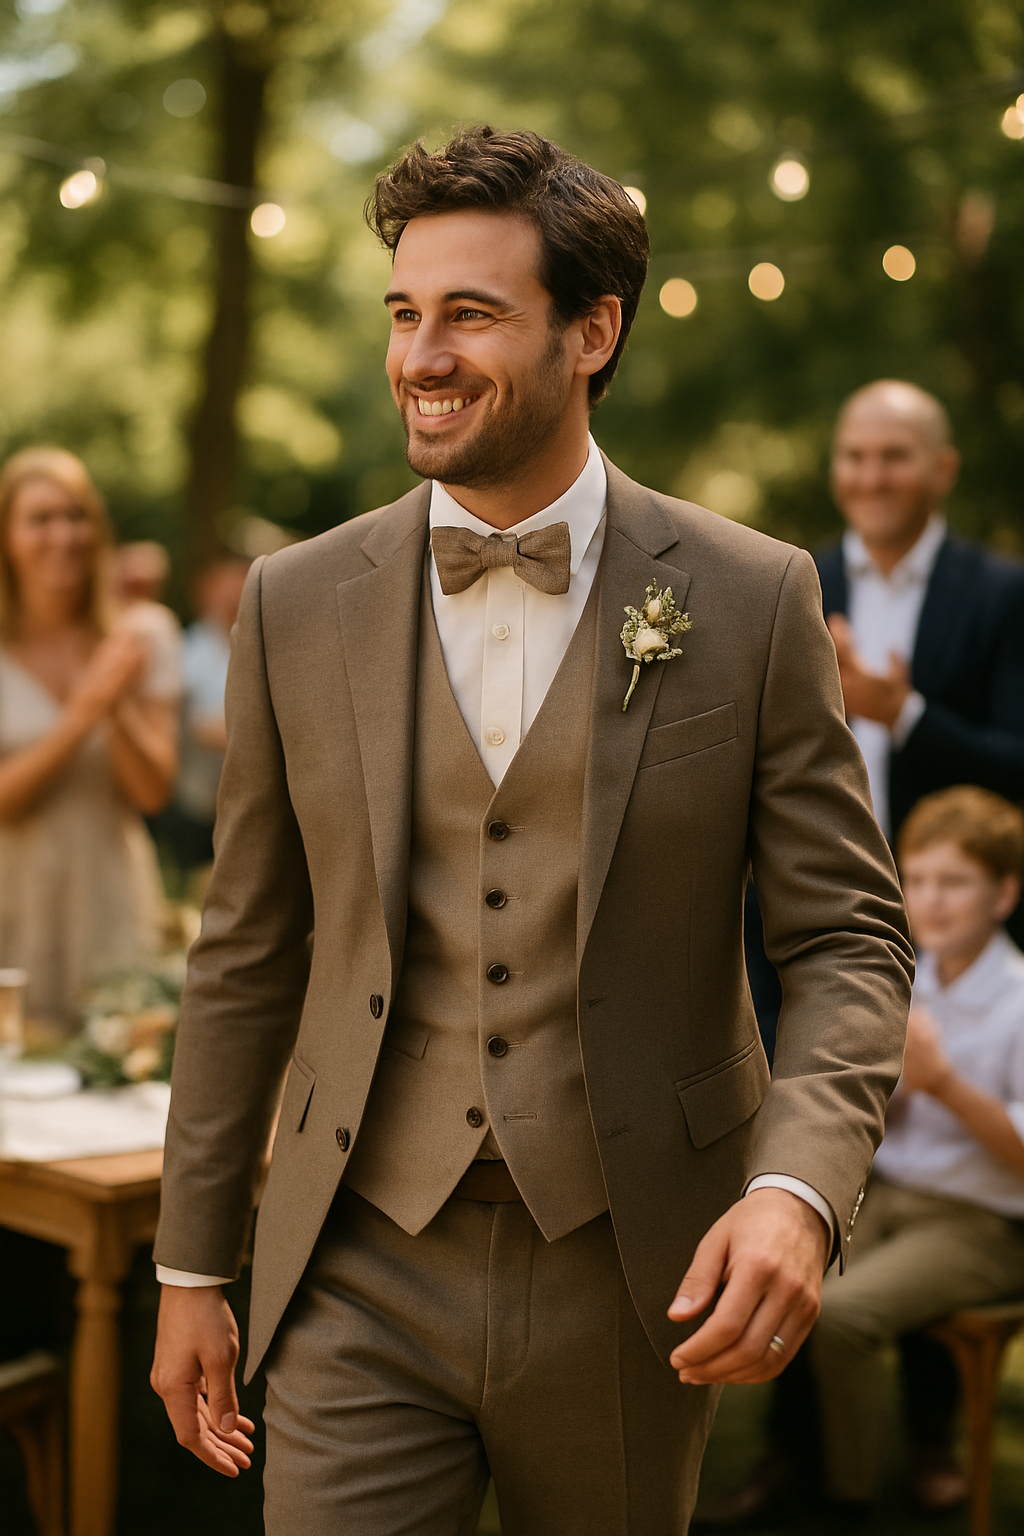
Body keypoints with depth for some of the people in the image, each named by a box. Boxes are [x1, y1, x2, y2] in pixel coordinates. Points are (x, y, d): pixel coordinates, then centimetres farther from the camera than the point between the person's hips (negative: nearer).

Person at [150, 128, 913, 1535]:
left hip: (636, 1282, 0)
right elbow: (247, 955, 6)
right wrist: (191, 1268, 8)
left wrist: (799, 1187, -21)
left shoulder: (753, 600, -6)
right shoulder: (298, 604, 0)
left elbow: (850, 939, -3)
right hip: (362, 1284, 1)